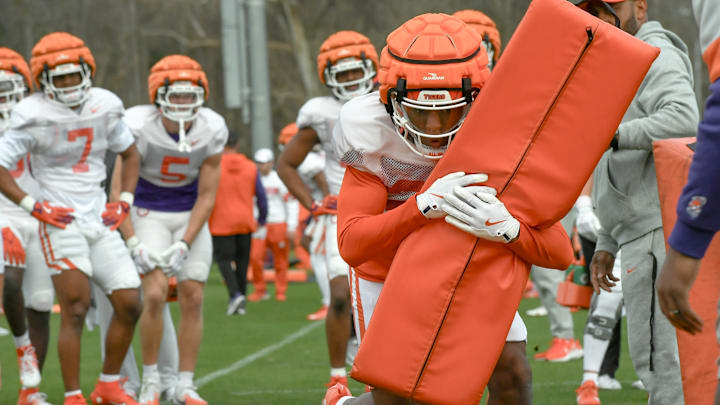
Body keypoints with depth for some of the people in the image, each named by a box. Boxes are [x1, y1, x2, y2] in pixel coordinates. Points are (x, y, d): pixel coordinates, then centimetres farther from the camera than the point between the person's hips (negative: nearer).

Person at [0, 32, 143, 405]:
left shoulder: (104, 106, 4)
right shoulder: (35, 116, -11)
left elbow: (130, 154, 20)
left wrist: (124, 201, 8)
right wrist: (32, 206, -13)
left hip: (100, 221, 6)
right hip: (61, 222, -6)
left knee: (129, 305, 3)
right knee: (75, 311, -11)